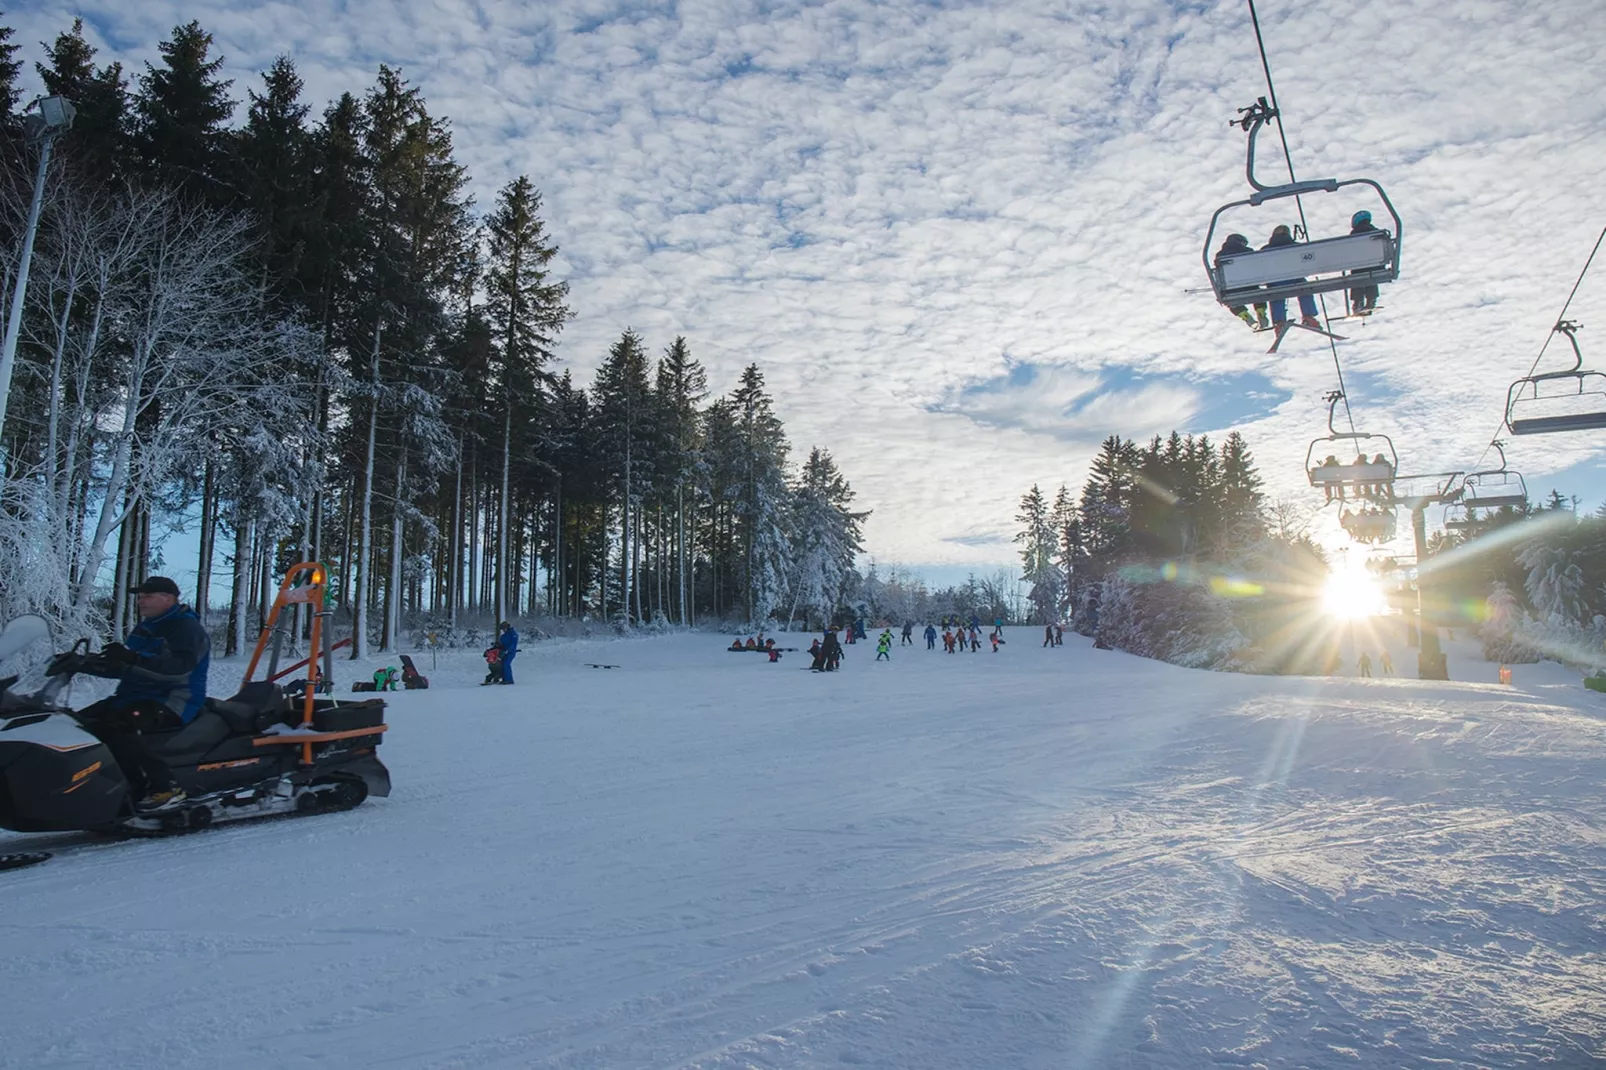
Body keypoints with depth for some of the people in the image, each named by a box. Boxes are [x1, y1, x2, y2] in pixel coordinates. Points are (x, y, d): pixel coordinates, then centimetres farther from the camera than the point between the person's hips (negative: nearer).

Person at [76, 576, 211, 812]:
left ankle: (166, 786, -30)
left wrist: (132, 658, -39)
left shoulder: (186, 627, -10)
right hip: (134, 697, 10)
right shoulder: (144, 629, 20)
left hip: (172, 704, -10)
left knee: (113, 725, -31)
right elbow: (122, 668, 21)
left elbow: (178, 668, -27)